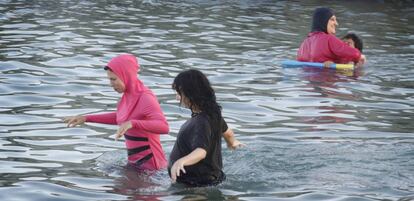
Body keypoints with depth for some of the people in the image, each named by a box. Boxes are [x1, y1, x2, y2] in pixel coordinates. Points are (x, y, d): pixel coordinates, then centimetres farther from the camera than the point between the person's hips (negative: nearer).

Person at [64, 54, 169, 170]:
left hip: (149, 164, -9)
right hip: (135, 161, 9)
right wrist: (86, 118, 20)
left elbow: (164, 127, -37)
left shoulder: (145, 98, -22)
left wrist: (132, 123, -46)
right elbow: (118, 118, 26)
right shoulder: (128, 94, 5)